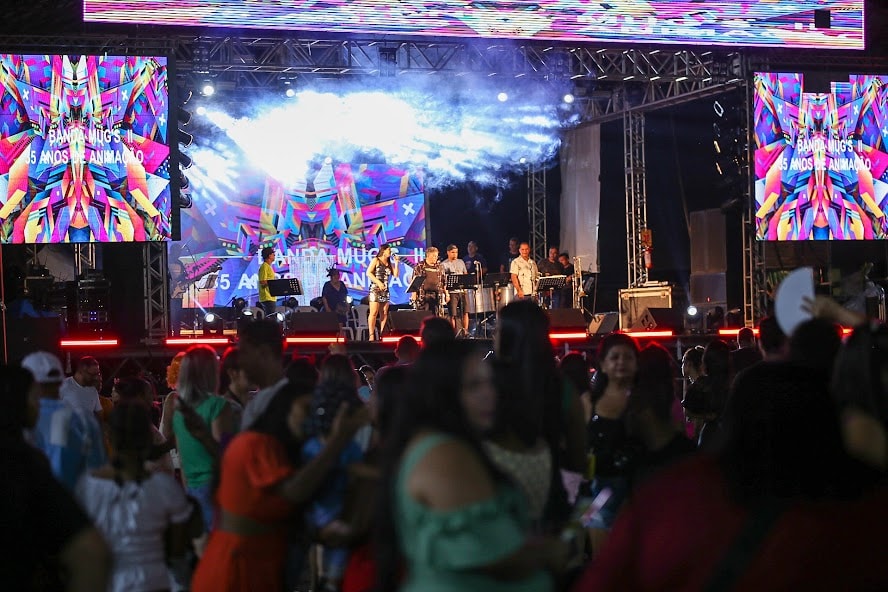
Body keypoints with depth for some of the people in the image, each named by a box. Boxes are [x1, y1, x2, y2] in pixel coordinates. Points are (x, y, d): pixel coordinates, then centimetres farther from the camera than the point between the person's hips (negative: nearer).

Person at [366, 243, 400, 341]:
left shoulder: (389, 263, 15)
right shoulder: (376, 260, 0)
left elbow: (396, 275, 8)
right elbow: (368, 273, -8)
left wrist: (396, 263, 2)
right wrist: (378, 282, -15)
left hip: (386, 290, 6)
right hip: (375, 289, -6)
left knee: (384, 314, 2)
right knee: (374, 313, -10)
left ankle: (382, 335, 5)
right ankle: (372, 335, -12)